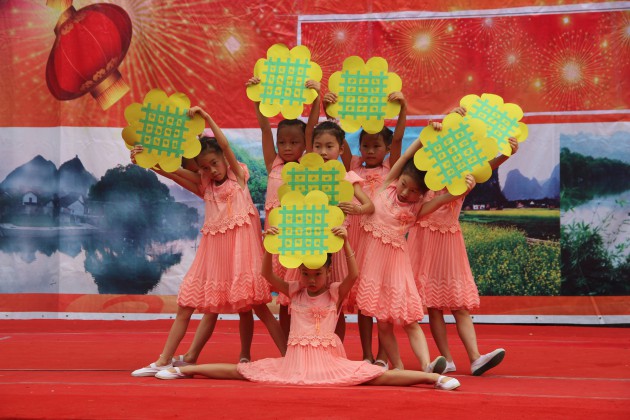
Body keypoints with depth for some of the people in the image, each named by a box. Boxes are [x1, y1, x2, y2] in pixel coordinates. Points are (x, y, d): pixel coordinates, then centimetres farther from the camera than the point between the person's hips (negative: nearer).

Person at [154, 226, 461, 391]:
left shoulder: (336, 292, 3)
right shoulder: (293, 291, 11)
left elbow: (354, 274, -16)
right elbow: (267, 274, -1)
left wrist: (345, 244, -27)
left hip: (329, 362, -2)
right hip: (294, 361, 3)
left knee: (378, 375, -18)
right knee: (241, 370, 1)